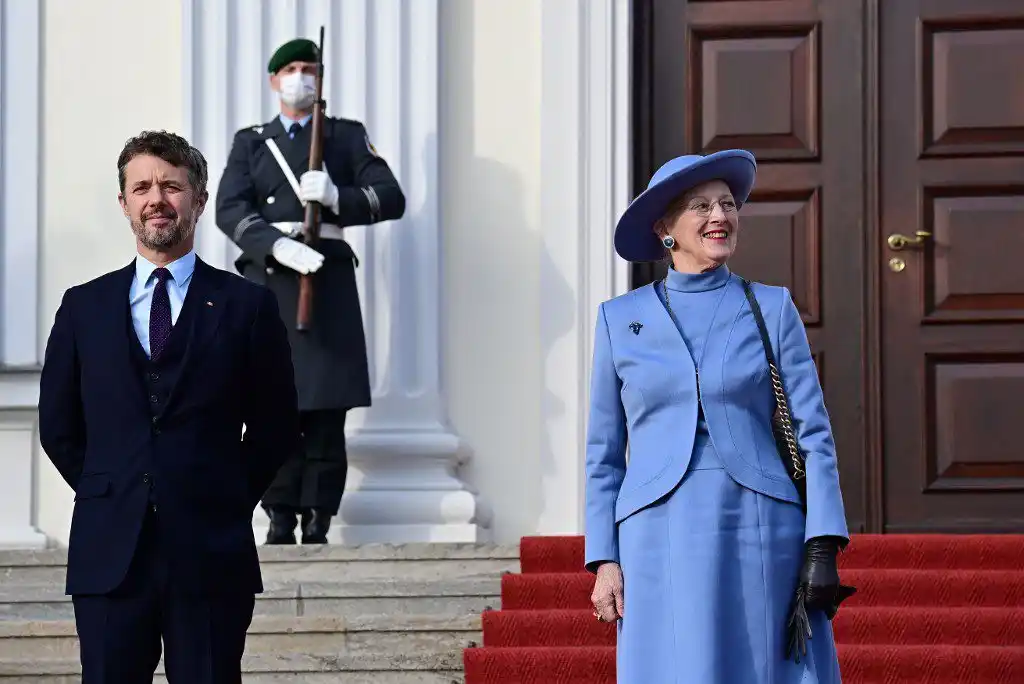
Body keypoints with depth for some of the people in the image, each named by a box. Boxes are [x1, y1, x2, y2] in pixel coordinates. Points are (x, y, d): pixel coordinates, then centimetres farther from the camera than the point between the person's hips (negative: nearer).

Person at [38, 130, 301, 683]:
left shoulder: (247, 306, 4)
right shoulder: (83, 307, 10)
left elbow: (277, 427, 8)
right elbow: (58, 426, 14)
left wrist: (228, 501, 4)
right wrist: (107, 495, 8)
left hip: (211, 555, -1)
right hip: (109, 554, 2)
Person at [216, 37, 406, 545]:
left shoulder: (348, 137, 16)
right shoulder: (250, 142, 17)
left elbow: (392, 199, 5)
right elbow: (229, 209, 2)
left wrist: (337, 197, -14)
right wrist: (278, 246, -16)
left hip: (328, 279, -1)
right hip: (267, 284, 1)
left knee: (325, 411, -6)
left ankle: (317, 522, -3)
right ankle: (281, 520, 2)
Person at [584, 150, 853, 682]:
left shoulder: (772, 309, 7)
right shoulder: (620, 319, 9)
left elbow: (813, 434, 3)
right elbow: (604, 454, 11)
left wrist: (823, 548, -8)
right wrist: (604, 562, 2)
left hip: (763, 536, 0)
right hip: (664, 539, 0)